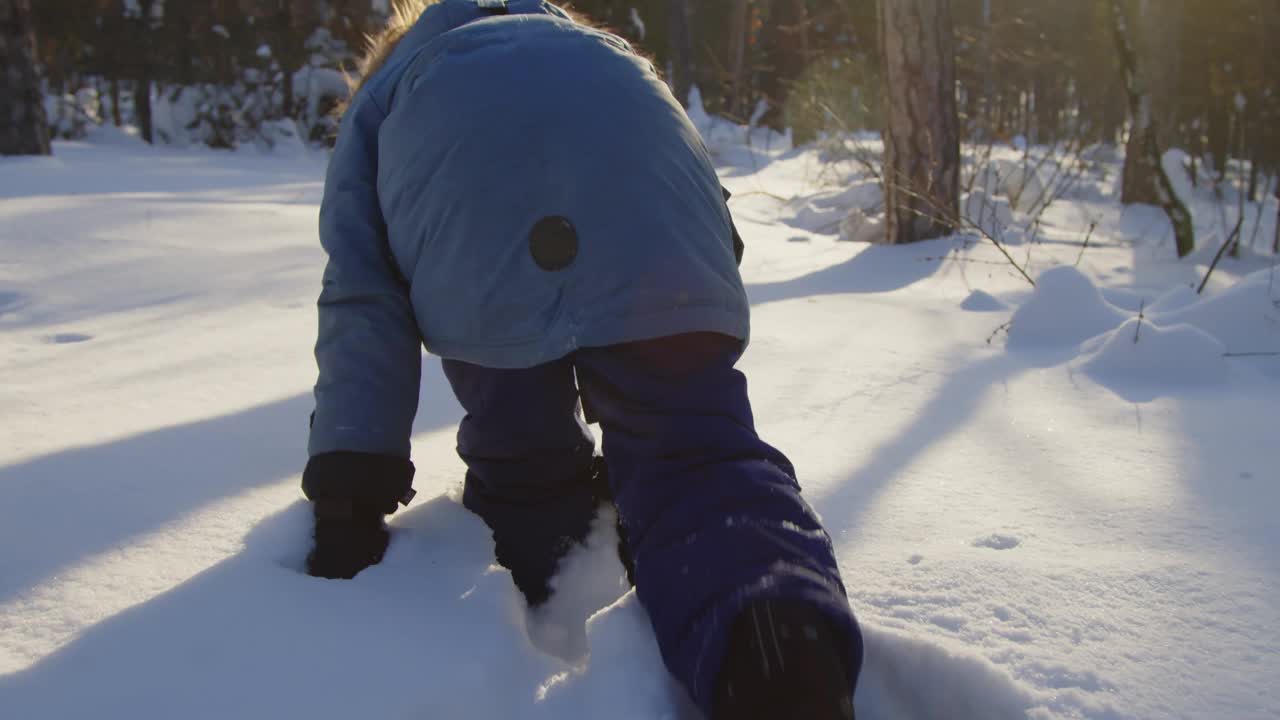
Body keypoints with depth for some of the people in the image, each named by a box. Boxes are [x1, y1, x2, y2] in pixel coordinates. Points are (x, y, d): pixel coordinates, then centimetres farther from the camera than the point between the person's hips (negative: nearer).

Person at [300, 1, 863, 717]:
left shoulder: (378, 99, 41)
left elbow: (362, 292, 21)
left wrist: (351, 480, 15)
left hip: (460, 164, -1)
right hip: (641, 153, 2)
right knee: (695, 448, -2)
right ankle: (780, 622, -28)